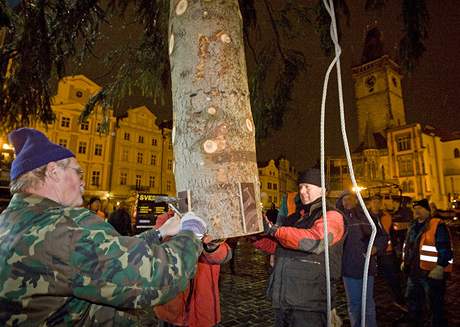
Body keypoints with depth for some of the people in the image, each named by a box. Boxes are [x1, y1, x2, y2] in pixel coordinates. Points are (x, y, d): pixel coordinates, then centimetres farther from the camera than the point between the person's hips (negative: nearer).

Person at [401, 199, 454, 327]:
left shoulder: (438, 225, -12)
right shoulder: (413, 227, 11)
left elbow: (446, 249, -17)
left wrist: (440, 267, -23)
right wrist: (405, 261, 17)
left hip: (432, 274, -8)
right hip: (414, 273, 8)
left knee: (436, 306, 8)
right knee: (413, 304, 20)